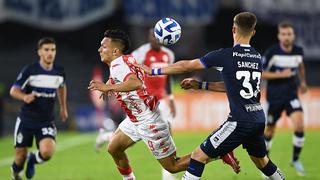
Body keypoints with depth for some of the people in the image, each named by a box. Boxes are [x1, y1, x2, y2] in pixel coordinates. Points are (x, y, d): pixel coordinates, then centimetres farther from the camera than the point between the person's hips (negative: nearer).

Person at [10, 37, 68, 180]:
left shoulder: (59, 72, -1)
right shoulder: (29, 70, -12)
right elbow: (13, 91, -10)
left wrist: (63, 107, 26)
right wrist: (24, 97, -31)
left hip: (46, 122, 2)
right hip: (26, 120, -2)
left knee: (47, 152, -22)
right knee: (21, 155, 5)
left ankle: (33, 159, 15)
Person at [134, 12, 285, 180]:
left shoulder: (225, 55, -9)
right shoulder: (257, 57, 11)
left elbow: (187, 66, -2)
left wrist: (153, 71, 9)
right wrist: (200, 85, 25)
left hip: (240, 122, -7)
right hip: (259, 120, 7)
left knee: (198, 156, -3)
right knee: (261, 161, 29)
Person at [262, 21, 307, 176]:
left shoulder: (298, 51, -2)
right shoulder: (272, 52, -15)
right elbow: (260, 73, -14)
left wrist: (302, 81, 24)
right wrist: (281, 74, -20)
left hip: (291, 95, 2)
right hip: (274, 96, -2)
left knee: (299, 125, -18)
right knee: (269, 131, 7)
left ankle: (295, 159, 1)